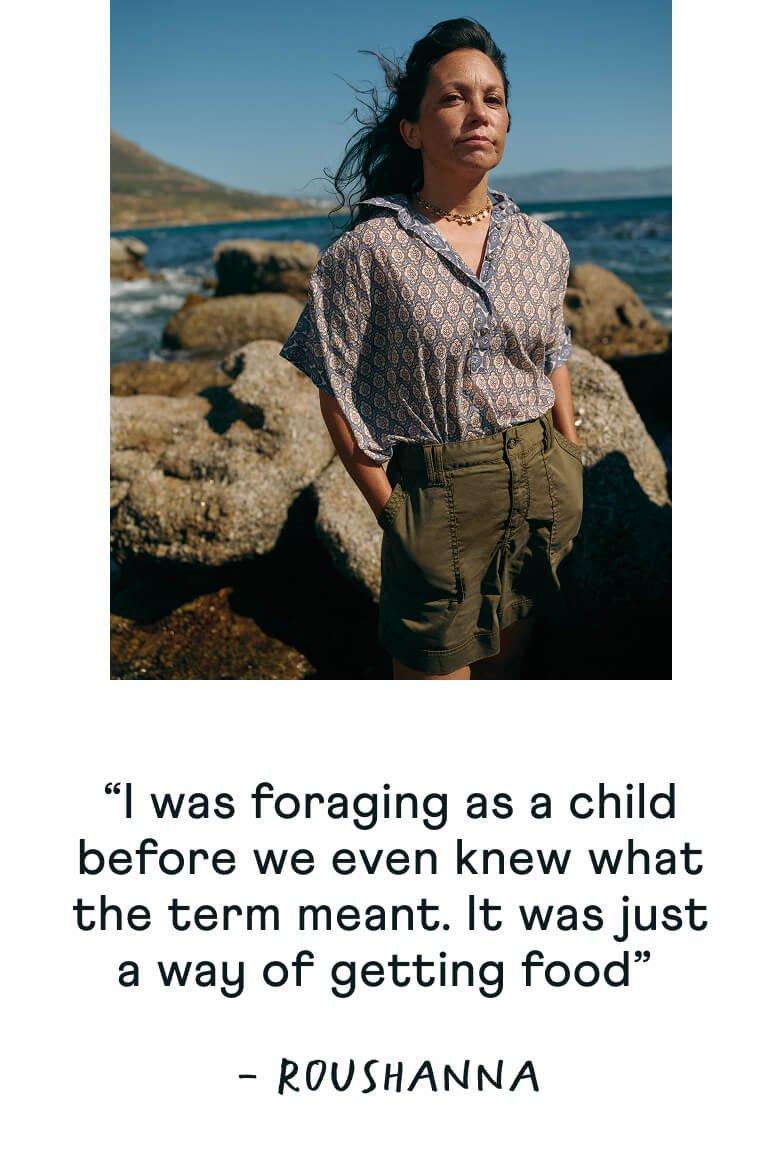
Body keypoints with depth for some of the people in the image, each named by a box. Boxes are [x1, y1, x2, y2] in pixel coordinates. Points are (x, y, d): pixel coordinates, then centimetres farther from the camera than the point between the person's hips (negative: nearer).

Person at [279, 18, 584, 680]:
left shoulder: (543, 246, 3)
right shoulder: (368, 251, -11)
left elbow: (555, 361, 13)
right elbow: (337, 395, -8)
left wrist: (571, 485, 9)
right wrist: (394, 512, -8)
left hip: (543, 485, 5)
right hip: (436, 497, -4)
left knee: (504, 664, 19)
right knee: (436, 669, 6)